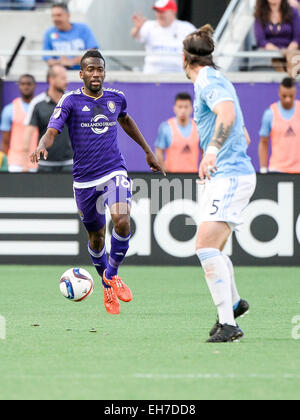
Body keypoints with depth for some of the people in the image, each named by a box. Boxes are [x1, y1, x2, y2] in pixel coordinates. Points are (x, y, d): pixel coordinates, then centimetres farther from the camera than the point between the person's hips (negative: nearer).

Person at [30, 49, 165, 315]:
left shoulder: (116, 98, 5)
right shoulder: (71, 101, -6)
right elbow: (52, 131, -18)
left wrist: (148, 151, 32)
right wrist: (42, 146, -41)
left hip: (115, 173, 1)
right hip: (85, 180, -1)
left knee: (122, 221, -24)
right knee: (96, 237, 10)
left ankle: (112, 274, 1)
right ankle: (107, 287, 34)